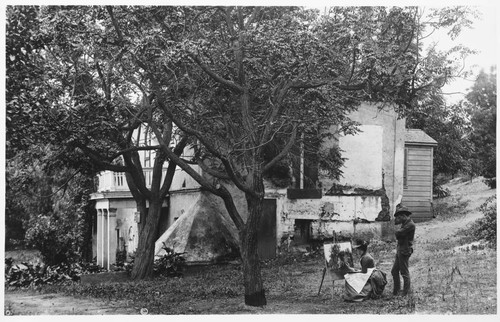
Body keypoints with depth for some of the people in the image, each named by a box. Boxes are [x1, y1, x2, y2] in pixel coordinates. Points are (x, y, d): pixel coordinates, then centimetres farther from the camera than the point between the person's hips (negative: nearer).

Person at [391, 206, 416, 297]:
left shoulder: (410, 225, -18)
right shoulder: (405, 223, 14)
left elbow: (398, 233, -21)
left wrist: (398, 232, -1)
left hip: (405, 251, -10)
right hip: (399, 250, 10)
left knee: (404, 272, 0)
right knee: (394, 271, 14)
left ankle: (406, 292, 9)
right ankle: (396, 291, 23)